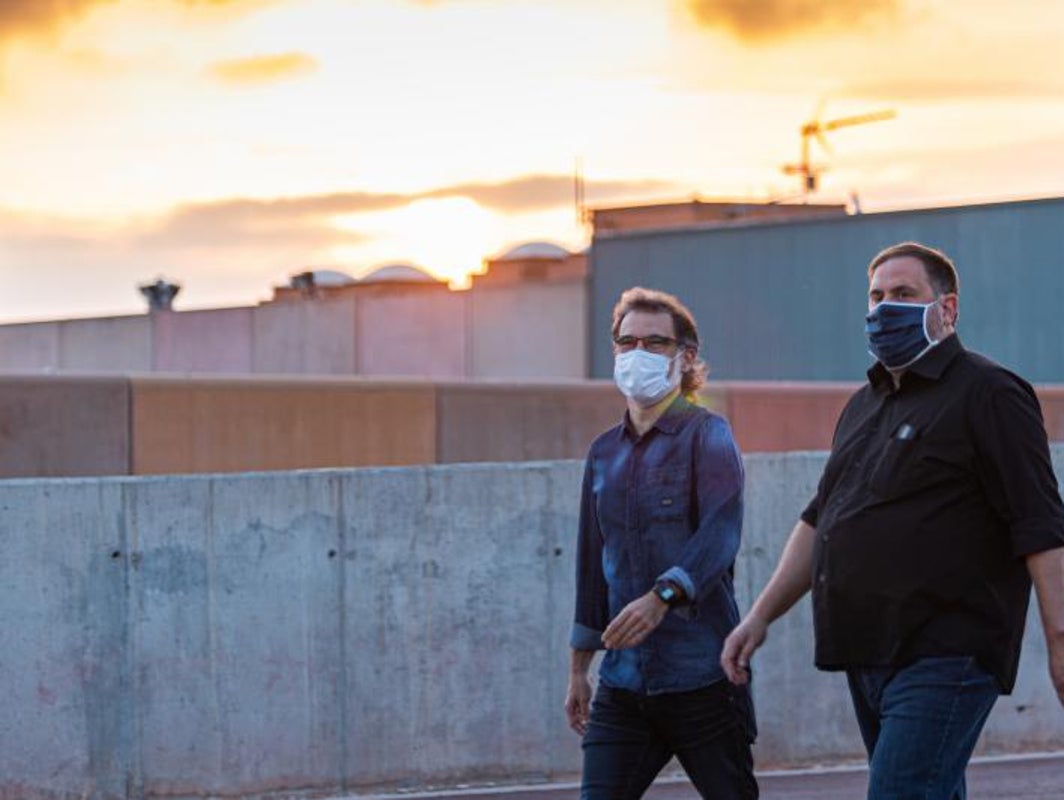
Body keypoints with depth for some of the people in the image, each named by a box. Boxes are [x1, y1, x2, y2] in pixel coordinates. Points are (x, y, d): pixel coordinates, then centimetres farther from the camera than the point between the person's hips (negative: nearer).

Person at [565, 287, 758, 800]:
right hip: (624, 679, 5)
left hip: (701, 675, -5)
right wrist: (579, 668, 20)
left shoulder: (706, 436, -3)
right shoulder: (605, 453, 15)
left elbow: (720, 533, -19)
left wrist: (662, 596, -35)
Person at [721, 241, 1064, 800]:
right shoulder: (864, 406, 21)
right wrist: (760, 617, 20)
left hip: (945, 657, -9)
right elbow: (819, 521, 27)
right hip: (869, 658, 9)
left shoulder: (988, 394, -5)